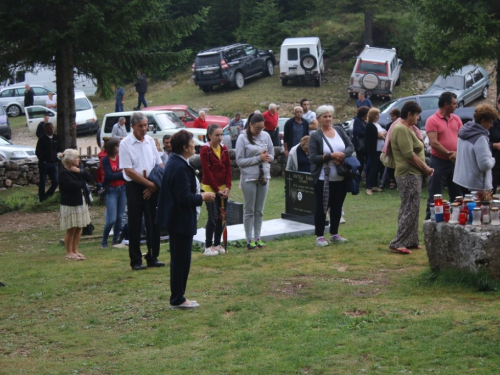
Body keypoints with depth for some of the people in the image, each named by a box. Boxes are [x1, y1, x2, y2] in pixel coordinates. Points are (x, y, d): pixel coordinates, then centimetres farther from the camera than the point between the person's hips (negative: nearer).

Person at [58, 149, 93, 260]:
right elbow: (74, 185, -27)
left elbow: (89, 179, 3)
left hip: (81, 203, 8)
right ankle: (69, 253, 9)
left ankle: (75, 250, 19)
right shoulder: (63, 173, -15)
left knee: (79, 228, 10)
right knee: (71, 229, -1)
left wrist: (80, 171, -11)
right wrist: (83, 182, -8)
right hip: (70, 204, -8)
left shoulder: (77, 169, 11)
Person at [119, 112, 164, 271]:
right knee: (135, 225, 1)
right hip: (134, 187, -4)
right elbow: (128, 170, -12)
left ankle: (153, 257, 18)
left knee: (153, 223, 7)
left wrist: (155, 185, -4)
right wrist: (149, 183, -13)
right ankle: (136, 261, 7)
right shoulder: (125, 144, -8)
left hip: (152, 187, 5)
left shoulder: (150, 141, 7)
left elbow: (160, 165, 10)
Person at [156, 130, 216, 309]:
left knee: (179, 260, 17)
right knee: (181, 261, -1)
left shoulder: (174, 163, 9)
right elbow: (185, 198, -26)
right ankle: (177, 300, 8)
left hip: (176, 218, 11)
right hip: (181, 220, -11)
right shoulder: (180, 168, -24)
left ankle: (177, 297, 25)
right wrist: (202, 197, -12)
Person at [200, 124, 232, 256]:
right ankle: (208, 247, 0)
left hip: (223, 188, 6)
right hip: (210, 188, -6)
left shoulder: (224, 149, 7)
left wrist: (227, 187, -4)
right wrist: (217, 189, -14)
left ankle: (217, 244, 18)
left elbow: (228, 168, 7)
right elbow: (207, 171, -14)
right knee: (213, 217, -8)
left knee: (222, 217, 8)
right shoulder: (205, 149, -11)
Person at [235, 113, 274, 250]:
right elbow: (239, 161, -12)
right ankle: (249, 239, 7)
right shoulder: (243, 138, -8)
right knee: (249, 210, 2)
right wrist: (258, 158, -17)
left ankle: (257, 237, 17)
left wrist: (267, 157, -13)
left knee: (259, 210, 10)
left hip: (264, 176, 4)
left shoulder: (266, 136, 3)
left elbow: (272, 155, 11)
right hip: (249, 178, -4)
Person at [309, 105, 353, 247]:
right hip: (323, 179, -4)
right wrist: (331, 156, -22)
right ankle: (319, 236, 9)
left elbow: (350, 147, 3)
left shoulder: (339, 130, 6)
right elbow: (313, 158, -13)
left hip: (341, 178, 5)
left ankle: (334, 234, 25)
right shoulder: (315, 136, -6)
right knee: (321, 207, 2)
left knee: (337, 207, 13)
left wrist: (341, 155, -16)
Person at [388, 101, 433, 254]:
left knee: (410, 209, 14)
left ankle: (410, 241, 20)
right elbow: (409, 155, -22)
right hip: (409, 174, -11)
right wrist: (426, 168, -12)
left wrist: (425, 168, 5)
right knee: (410, 209, -9)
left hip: (413, 174, 11)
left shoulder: (407, 128, 16)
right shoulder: (401, 129, -18)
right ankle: (397, 243, -8)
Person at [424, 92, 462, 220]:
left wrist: (457, 152, -11)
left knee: (457, 194, 12)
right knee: (435, 195, -1)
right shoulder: (432, 120, -9)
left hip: (455, 161, 6)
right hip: (439, 162, -6)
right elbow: (433, 143, -15)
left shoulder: (456, 119, 9)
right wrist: (448, 154, -14)